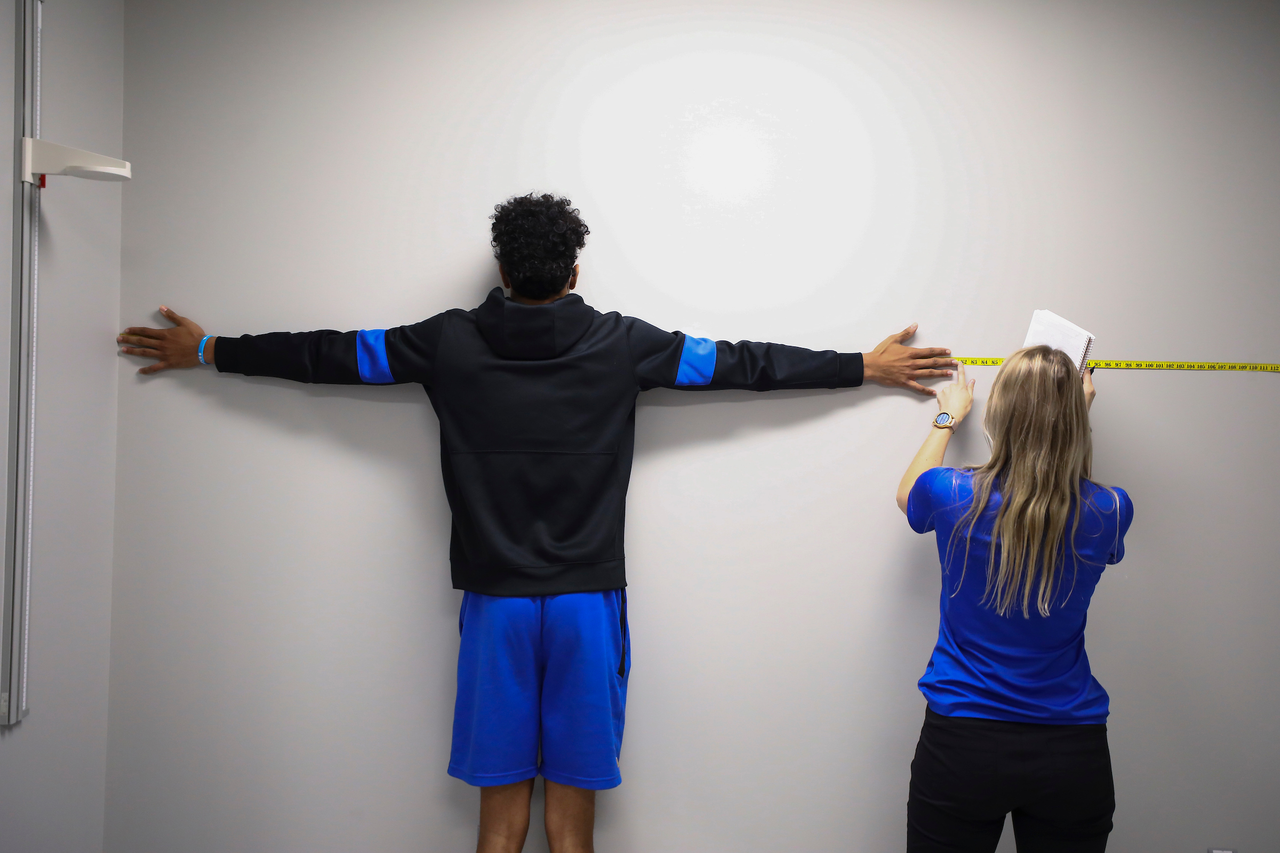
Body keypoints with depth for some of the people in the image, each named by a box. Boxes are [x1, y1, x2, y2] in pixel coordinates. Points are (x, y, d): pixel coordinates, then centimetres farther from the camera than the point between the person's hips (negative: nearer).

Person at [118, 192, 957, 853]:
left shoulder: (452, 343, 0)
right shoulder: (620, 345, -3)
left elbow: (329, 354, 8)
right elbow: (741, 363, 2)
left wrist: (208, 351, 22)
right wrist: (866, 366, 12)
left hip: (495, 599, 1)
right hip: (588, 600, -1)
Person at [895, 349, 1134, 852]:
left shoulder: (957, 498, -14)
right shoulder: (1107, 515, -10)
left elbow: (908, 493, 12)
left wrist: (946, 419, 25)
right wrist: (1076, 415, 22)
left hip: (961, 745, -1)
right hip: (1073, 752, 2)